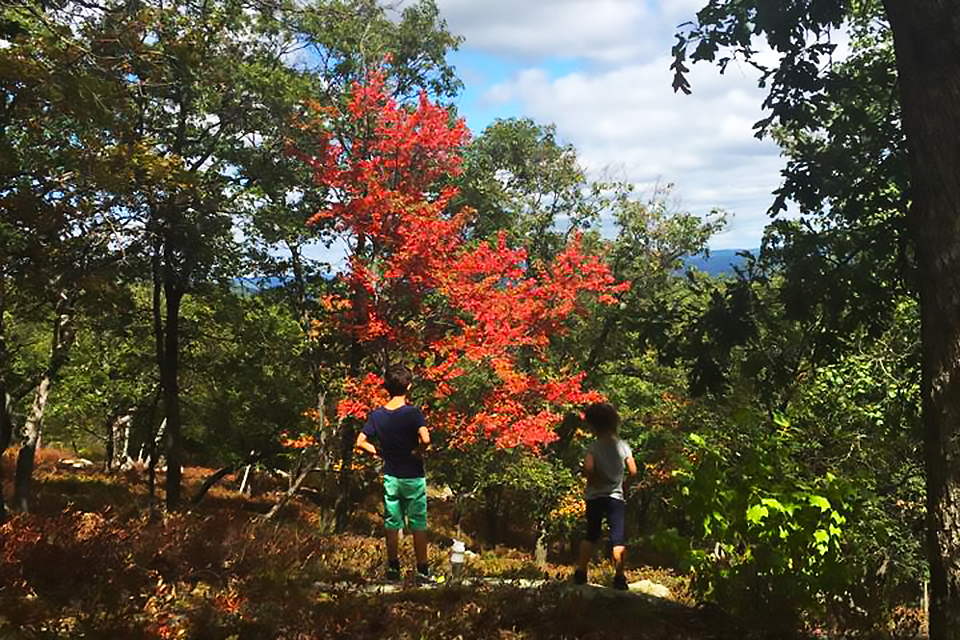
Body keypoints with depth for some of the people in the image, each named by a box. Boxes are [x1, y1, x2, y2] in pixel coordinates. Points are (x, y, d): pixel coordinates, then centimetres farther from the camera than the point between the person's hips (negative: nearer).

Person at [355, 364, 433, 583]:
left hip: (390, 477, 4)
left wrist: (380, 452, 6)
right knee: (418, 526, 5)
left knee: (392, 525, 12)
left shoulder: (377, 415, -2)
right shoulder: (412, 413, -15)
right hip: (413, 477, -4)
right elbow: (425, 439, -29)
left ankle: (393, 569, 19)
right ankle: (422, 572, 10)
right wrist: (417, 453, -11)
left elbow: (361, 442, -2)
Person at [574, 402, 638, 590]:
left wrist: (596, 480, -7)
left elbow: (587, 469, -24)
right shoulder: (623, 446, 0)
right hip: (616, 496, 1)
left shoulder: (593, 447, -9)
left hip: (595, 496, 0)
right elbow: (633, 471, 1)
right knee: (618, 538, 2)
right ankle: (619, 577, -4)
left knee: (591, 535, 13)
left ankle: (581, 572, 14)